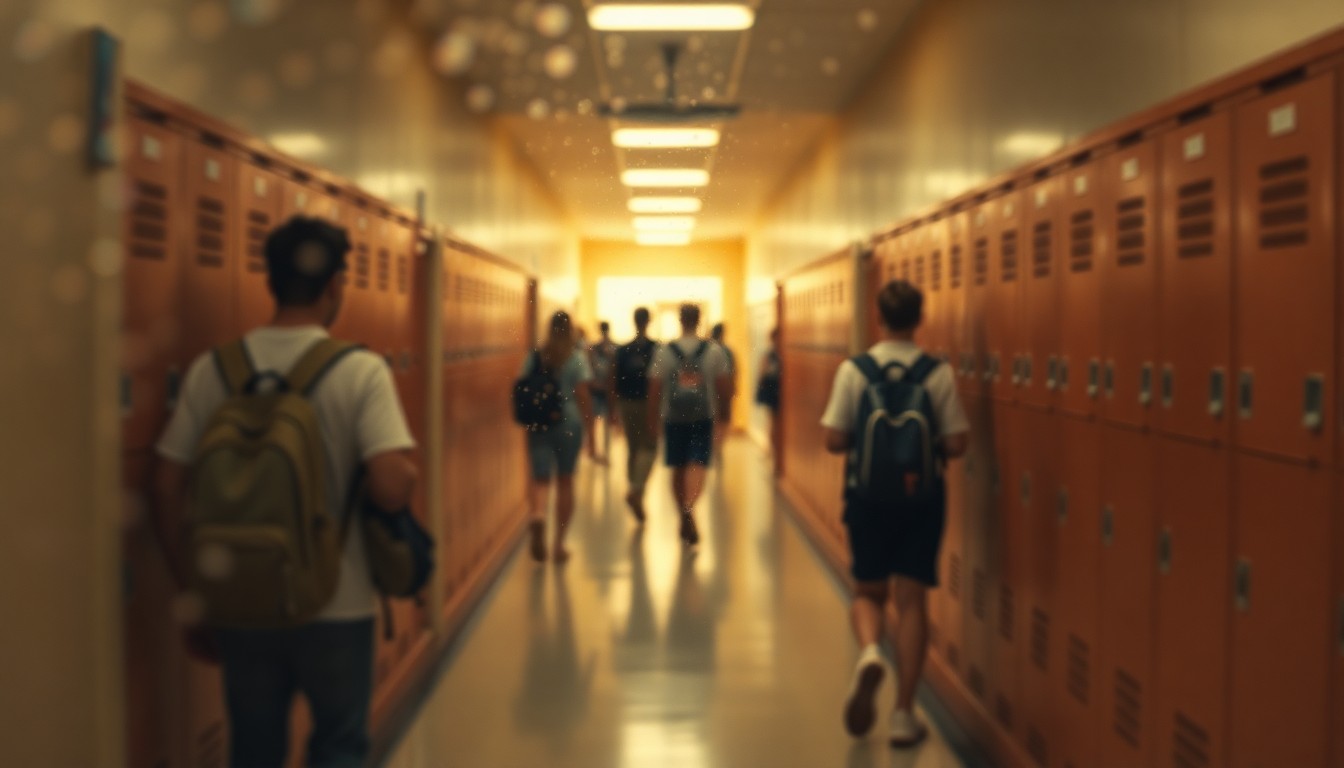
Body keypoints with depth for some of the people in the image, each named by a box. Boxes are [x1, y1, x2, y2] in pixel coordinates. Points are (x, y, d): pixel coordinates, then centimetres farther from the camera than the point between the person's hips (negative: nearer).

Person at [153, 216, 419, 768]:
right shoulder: (362, 372, -13)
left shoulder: (212, 371, -3)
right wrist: (409, 469, 1)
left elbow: (168, 490, -2)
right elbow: (392, 489, -22)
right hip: (336, 606, -3)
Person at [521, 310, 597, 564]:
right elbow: (584, 398, -8)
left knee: (541, 479, 4)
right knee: (565, 481, 12)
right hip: (569, 422, -1)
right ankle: (559, 543, 16)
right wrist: (591, 436, -3)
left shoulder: (534, 357, 2)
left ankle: (538, 515, -31)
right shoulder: (577, 358, -5)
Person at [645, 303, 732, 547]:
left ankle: (685, 519, 24)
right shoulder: (714, 351, -3)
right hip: (703, 416, -1)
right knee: (698, 465, -5)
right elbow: (724, 389, -1)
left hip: (674, 417, 1)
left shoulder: (665, 351, -4)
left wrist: (653, 418, 10)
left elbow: (654, 390, -3)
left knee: (678, 468, 13)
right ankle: (689, 508, -31)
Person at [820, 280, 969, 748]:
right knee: (911, 600, 8)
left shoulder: (853, 370, -7)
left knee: (868, 591, 18)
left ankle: (869, 652, -14)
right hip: (922, 498, 0)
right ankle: (904, 715, 9)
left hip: (868, 496, 0)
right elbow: (956, 444, -7)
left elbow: (834, 441, -7)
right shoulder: (938, 373, -8)